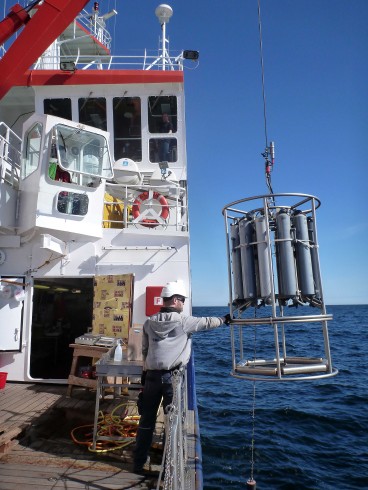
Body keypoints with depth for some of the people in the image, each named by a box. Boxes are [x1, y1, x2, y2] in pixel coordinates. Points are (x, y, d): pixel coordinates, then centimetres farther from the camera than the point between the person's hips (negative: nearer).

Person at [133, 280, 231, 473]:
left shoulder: (149, 322, 5)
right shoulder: (182, 321, -8)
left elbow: (144, 350, 12)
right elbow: (206, 322, 3)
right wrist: (225, 319, 20)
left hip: (152, 375, 5)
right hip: (172, 377, -5)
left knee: (146, 420, 15)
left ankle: (139, 463, 26)